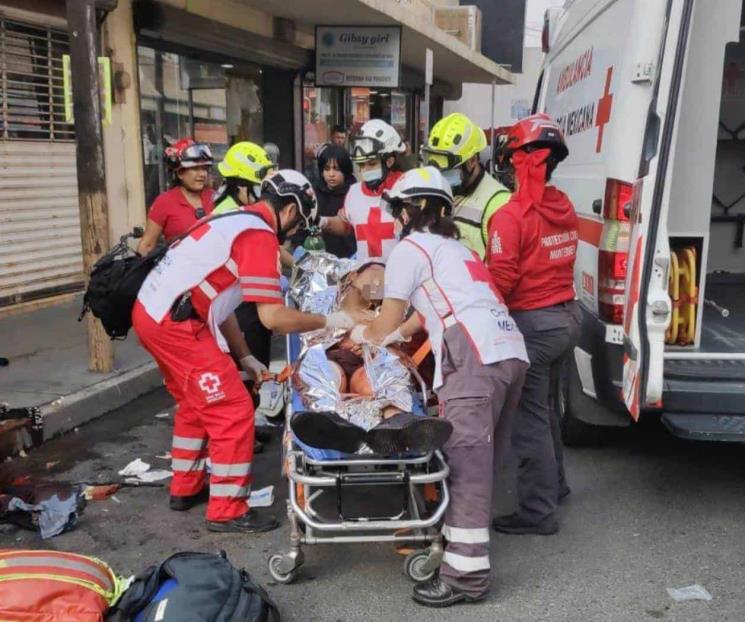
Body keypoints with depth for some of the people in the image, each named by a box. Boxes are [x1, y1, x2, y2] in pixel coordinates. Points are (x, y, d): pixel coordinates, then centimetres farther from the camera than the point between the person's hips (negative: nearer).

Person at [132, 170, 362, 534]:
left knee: (196, 404, 24)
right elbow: (273, 317, -17)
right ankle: (227, 511, 8)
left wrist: (244, 358, 20)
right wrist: (328, 321, -2)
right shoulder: (259, 235, -12)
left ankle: (186, 488, 37)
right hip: (176, 324, -10)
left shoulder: (234, 221, 18)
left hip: (152, 313, 10)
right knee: (234, 412, -2)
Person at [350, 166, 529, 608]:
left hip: (475, 355, -9)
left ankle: (467, 573, -9)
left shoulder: (409, 247, 9)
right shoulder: (454, 247, 33)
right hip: (512, 351, 9)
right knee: (482, 461, 13)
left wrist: (364, 334, 36)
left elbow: (387, 322, 15)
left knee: (468, 462, -9)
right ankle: (461, 542, 23)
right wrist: (390, 336, 53)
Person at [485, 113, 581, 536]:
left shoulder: (512, 215, -19)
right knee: (543, 404, 25)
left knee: (529, 417, 2)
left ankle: (538, 512, 11)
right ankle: (554, 482, 41)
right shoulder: (565, 208, 6)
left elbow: (500, 279, -19)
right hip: (568, 316, 8)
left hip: (533, 323, -8)